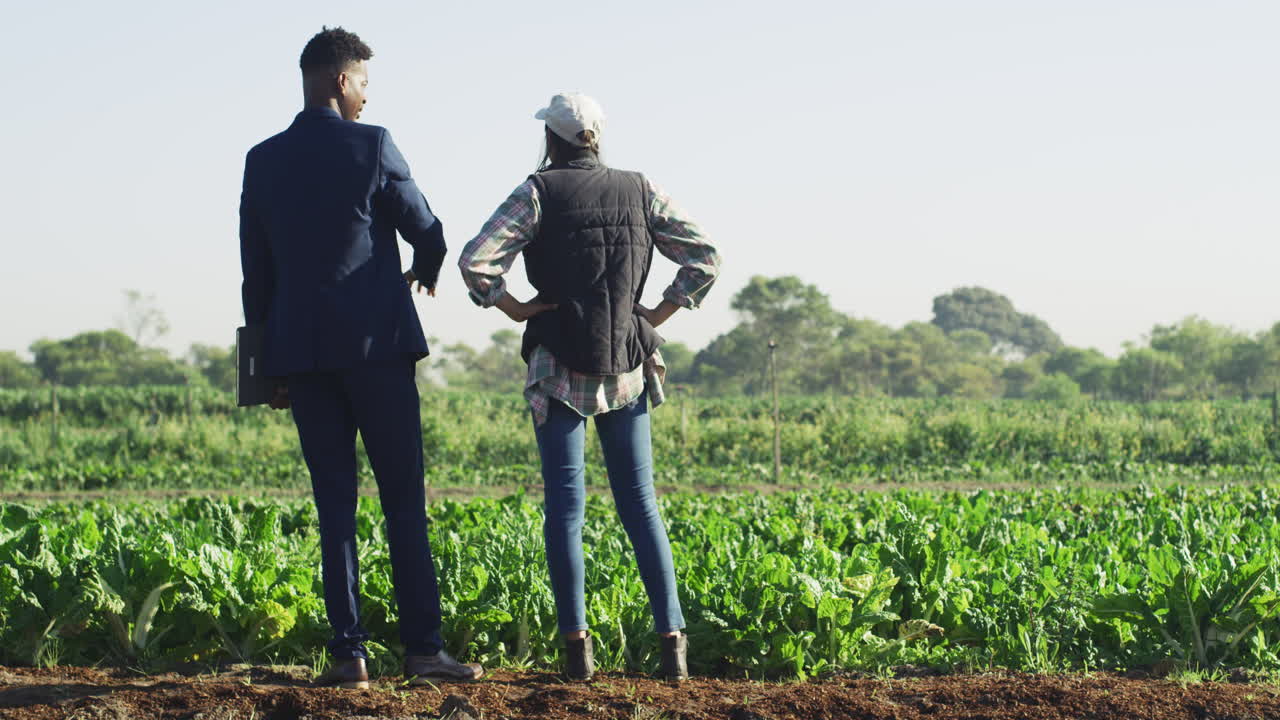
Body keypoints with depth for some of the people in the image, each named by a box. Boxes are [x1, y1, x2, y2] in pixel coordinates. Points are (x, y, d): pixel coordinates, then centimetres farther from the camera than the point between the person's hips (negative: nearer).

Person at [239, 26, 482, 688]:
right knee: (405, 499, 2)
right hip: (375, 343, -4)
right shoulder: (370, 146, -6)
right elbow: (427, 232, -1)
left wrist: (270, 366, 15)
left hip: (301, 351, 4)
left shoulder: (263, 161, 7)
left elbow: (256, 271, 9)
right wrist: (425, 272, 24)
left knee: (334, 506, 5)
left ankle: (348, 653, 1)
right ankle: (422, 647, -1)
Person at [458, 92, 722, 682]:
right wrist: (658, 316, 8)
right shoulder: (639, 192, 6)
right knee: (639, 502, 8)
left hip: (560, 366, -3)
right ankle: (671, 639, 1)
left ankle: (577, 644, -4)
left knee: (565, 502, 1)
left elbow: (475, 262, -15)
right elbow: (704, 258, 4)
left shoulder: (539, 193, -5)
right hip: (628, 364, 3)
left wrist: (514, 308, -2)